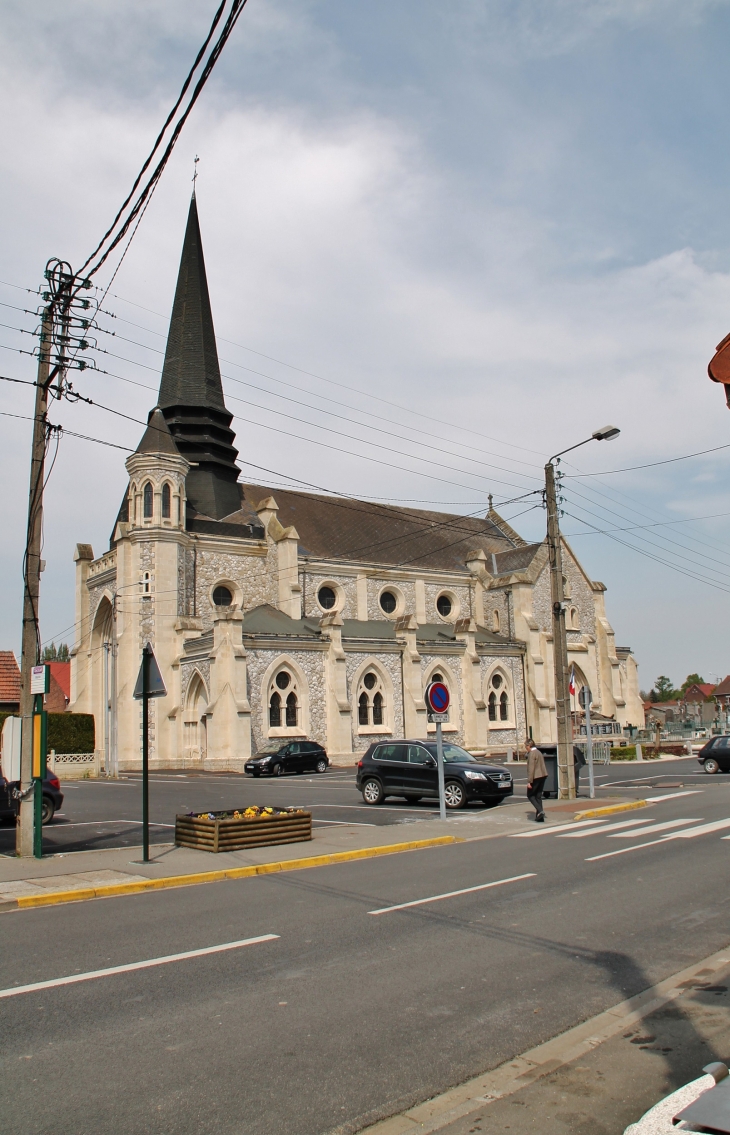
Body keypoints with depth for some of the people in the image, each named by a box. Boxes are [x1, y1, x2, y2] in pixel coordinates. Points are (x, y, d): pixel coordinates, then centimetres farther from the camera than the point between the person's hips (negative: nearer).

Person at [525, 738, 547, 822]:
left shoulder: (532, 754, -14)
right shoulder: (539, 752, 15)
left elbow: (531, 768, -19)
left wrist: (529, 781, -19)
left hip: (536, 777, -9)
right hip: (543, 775, 9)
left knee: (530, 795, 4)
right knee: (538, 796, 12)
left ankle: (540, 811, -13)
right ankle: (540, 817, 10)